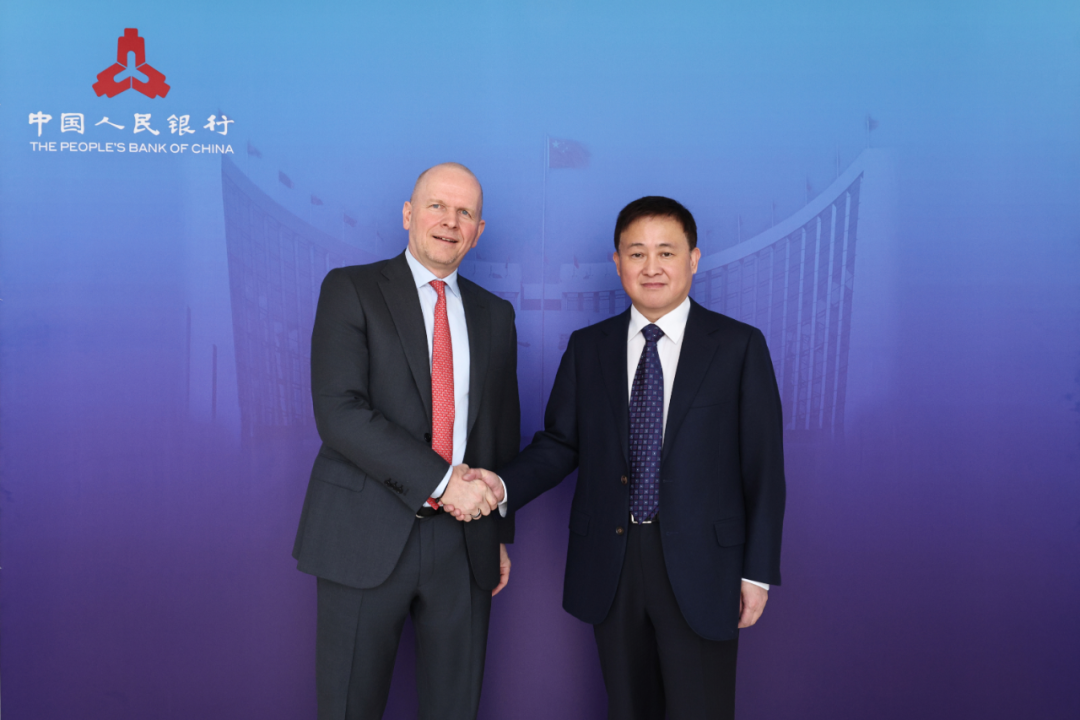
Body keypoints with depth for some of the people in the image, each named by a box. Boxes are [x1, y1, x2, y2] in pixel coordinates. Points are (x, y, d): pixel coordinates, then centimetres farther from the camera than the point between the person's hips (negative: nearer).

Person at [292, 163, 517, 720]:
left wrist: (500, 533, 15)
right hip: (367, 537, -3)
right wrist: (440, 479, -19)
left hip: (464, 541, 4)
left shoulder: (494, 314, 12)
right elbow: (338, 412, -15)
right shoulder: (350, 289, -2)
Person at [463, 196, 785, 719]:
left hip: (698, 569, -2)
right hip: (610, 564, 3)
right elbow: (560, 443, 6)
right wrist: (503, 485, -12)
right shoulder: (587, 347, 6)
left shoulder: (739, 346, -3)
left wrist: (759, 571, -5)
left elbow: (764, 465, -3)